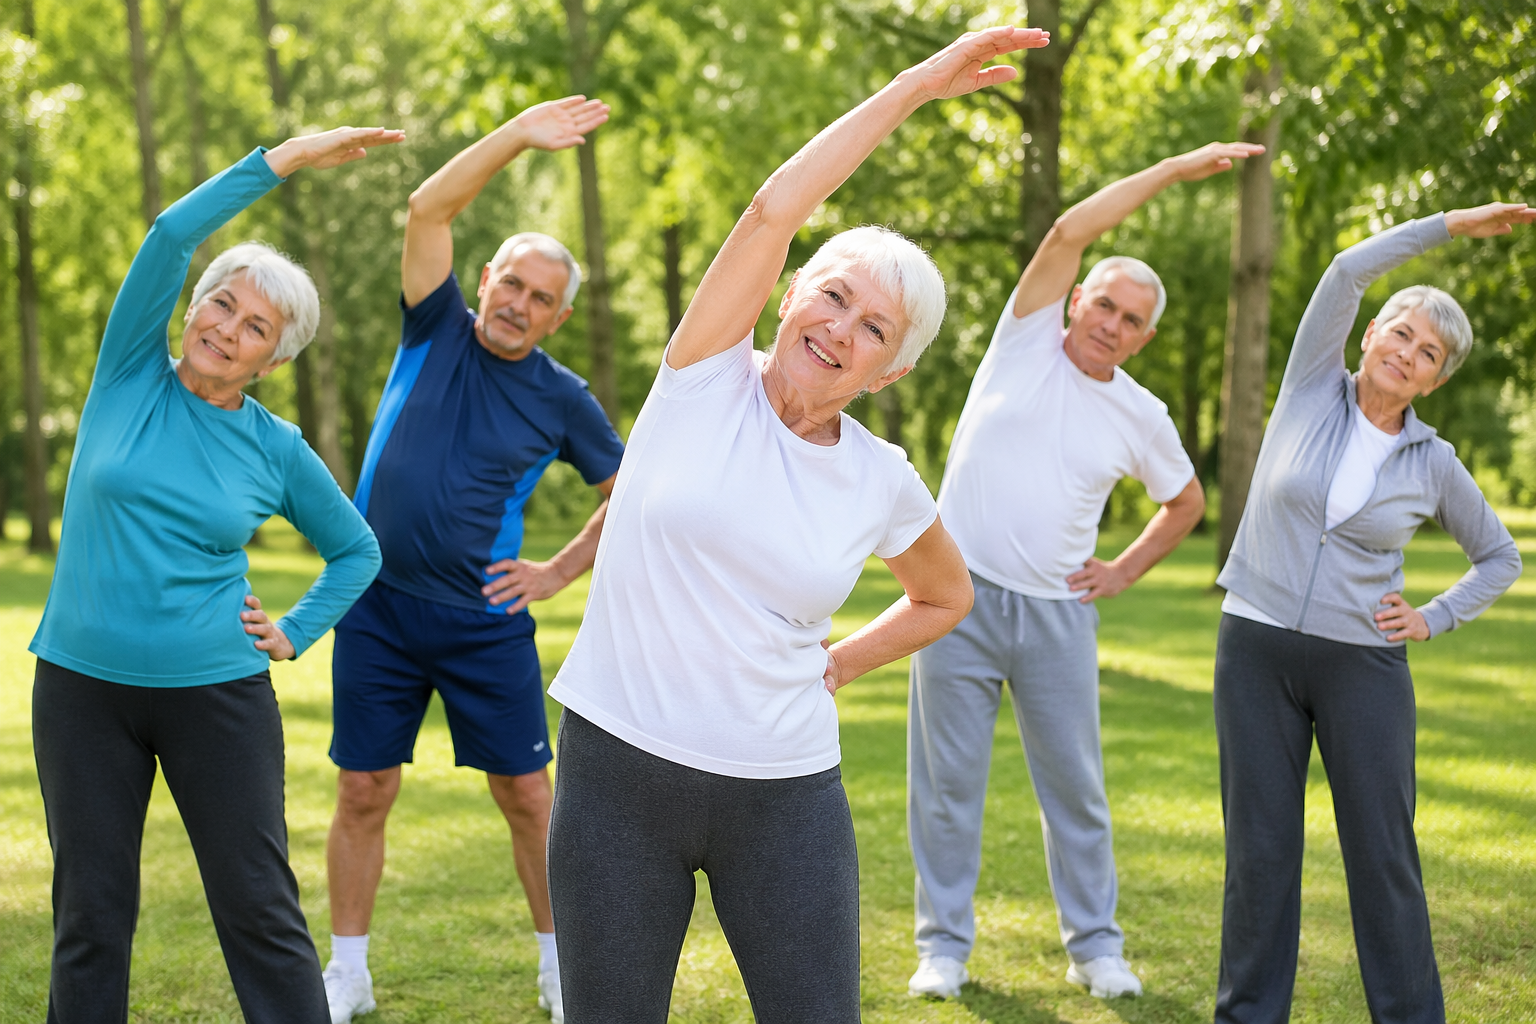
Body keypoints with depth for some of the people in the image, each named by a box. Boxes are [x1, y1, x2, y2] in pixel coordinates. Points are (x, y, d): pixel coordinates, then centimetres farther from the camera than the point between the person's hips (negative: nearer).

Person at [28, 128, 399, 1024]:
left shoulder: (278, 452, 1)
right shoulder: (133, 377, 0)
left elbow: (358, 551, 15)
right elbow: (173, 234, -13)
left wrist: (294, 635, 2)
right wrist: (286, 158, -16)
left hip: (219, 696, 0)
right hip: (84, 688, 1)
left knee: (261, 912, 0)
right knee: (91, 916, 7)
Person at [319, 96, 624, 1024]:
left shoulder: (563, 399, 1)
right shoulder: (437, 331, 2)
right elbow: (430, 208, -9)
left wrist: (560, 573, 0)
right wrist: (519, 136, -18)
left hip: (486, 620, 0)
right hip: (380, 609, 1)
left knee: (526, 793, 3)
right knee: (365, 792, 4)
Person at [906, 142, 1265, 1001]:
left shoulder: (1143, 417, 6)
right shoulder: (1028, 342, -1)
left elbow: (1188, 502, 23)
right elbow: (1071, 232, -12)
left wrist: (1126, 572, 10)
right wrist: (1177, 168, -10)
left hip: (1057, 613, 2)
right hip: (961, 598, -2)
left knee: (1076, 785, 7)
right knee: (948, 783, 4)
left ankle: (1096, 946, 21)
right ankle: (945, 944, 15)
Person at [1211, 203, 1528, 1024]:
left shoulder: (1434, 465, 3)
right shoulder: (1312, 391, 2)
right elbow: (1349, 270, -9)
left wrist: (1434, 619, 2)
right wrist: (1454, 225, -6)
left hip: (1363, 665, 0)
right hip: (1256, 648, 0)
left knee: (1383, 853, 1)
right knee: (1259, 848, 4)